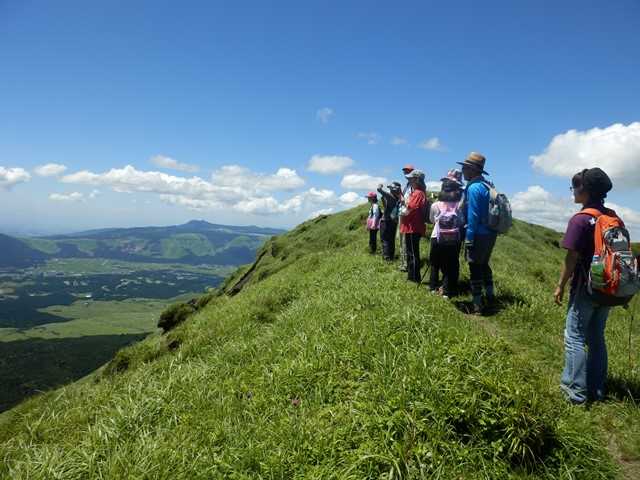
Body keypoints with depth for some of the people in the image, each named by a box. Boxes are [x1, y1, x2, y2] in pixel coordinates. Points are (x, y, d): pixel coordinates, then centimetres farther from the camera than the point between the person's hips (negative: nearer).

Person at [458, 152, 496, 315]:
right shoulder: (487, 185, 10)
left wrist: (469, 239, -18)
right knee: (484, 264, 23)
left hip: (479, 235, -9)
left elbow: (473, 216, -21)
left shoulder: (473, 188, -18)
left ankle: (477, 306, 6)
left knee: (475, 268, 0)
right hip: (490, 233, 9)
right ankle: (490, 296, 35)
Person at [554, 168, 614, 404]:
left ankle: (576, 391, 5)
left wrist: (561, 285, -5)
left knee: (575, 338, 2)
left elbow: (572, 258, -16)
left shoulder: (580, 220, -16)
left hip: (585, 288, -7)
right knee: (596, 338, 16)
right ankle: (597, 389, 23)